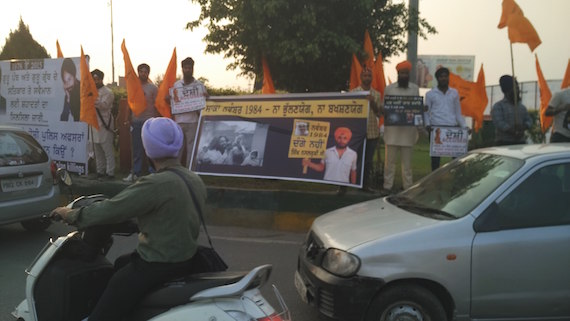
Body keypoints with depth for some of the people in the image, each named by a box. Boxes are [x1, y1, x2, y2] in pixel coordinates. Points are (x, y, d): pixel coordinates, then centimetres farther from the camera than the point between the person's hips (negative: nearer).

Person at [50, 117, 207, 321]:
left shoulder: (155, 185, -22)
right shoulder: (196, 181, 4)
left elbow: (110, 209, -17)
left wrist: (72, 215, -2)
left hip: (156, 267, -9)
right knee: (122, 263, 32)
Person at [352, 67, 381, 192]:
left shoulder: (376, 94, 12)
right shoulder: (354, 92, 5)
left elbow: (379, 113, 4)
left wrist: (372, 102, -10)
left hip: (372, 131, 3)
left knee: (369, 160, 5)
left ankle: (366, 184, 13)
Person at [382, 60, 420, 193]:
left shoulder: (415, 89, 10)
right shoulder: (389, 89, 6)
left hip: (408, 129, 1)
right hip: (392, 128, -1)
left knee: (407, 160, 7)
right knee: (390, 159, 2)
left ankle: (408, 186, 13)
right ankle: (388, 186, 8)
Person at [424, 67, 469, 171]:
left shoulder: (454, 93, 16)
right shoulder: (430, 94, 9)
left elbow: (458, 112, 18)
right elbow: (426, 112, 7)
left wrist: (464, 126, 7)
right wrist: (427, 125, -10)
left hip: (453, 128, 2)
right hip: (436, 128, -2)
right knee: (436, 155, 0)